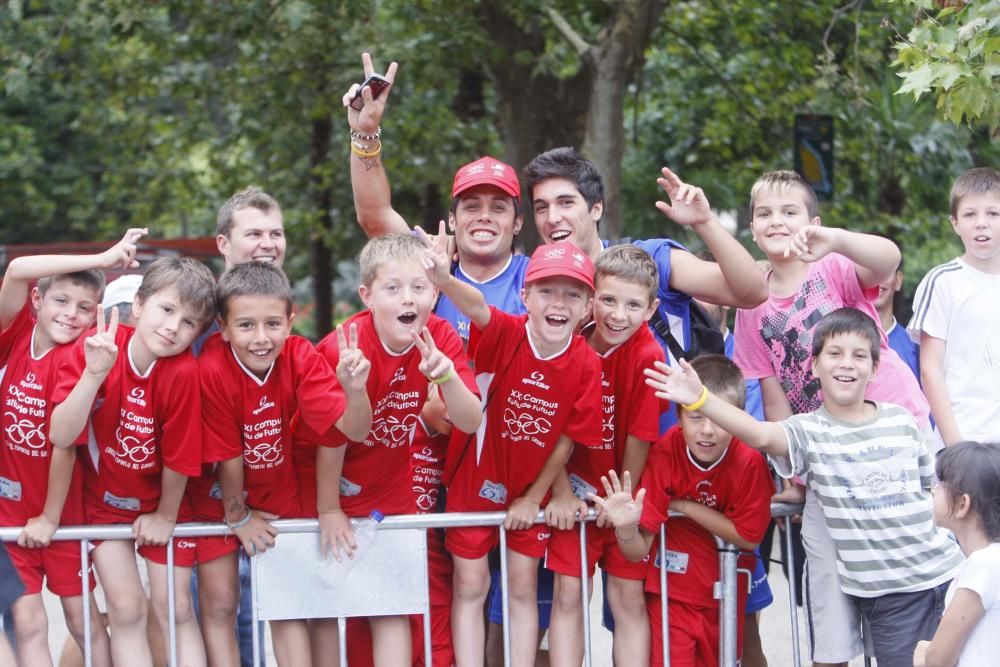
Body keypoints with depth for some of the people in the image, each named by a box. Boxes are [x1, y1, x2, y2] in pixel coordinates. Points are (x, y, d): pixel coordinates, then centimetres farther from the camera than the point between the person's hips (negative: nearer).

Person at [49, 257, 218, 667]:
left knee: (175, 609, 1)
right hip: (102, 499, 1)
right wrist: (94, 373, -40)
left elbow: (178, 457, -18)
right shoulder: (94, 348, -23)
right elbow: (61, 437, -31)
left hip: (158, 504, -1)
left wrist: (166, 515, -6)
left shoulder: (182, 372, -28)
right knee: (127, 608, -5)